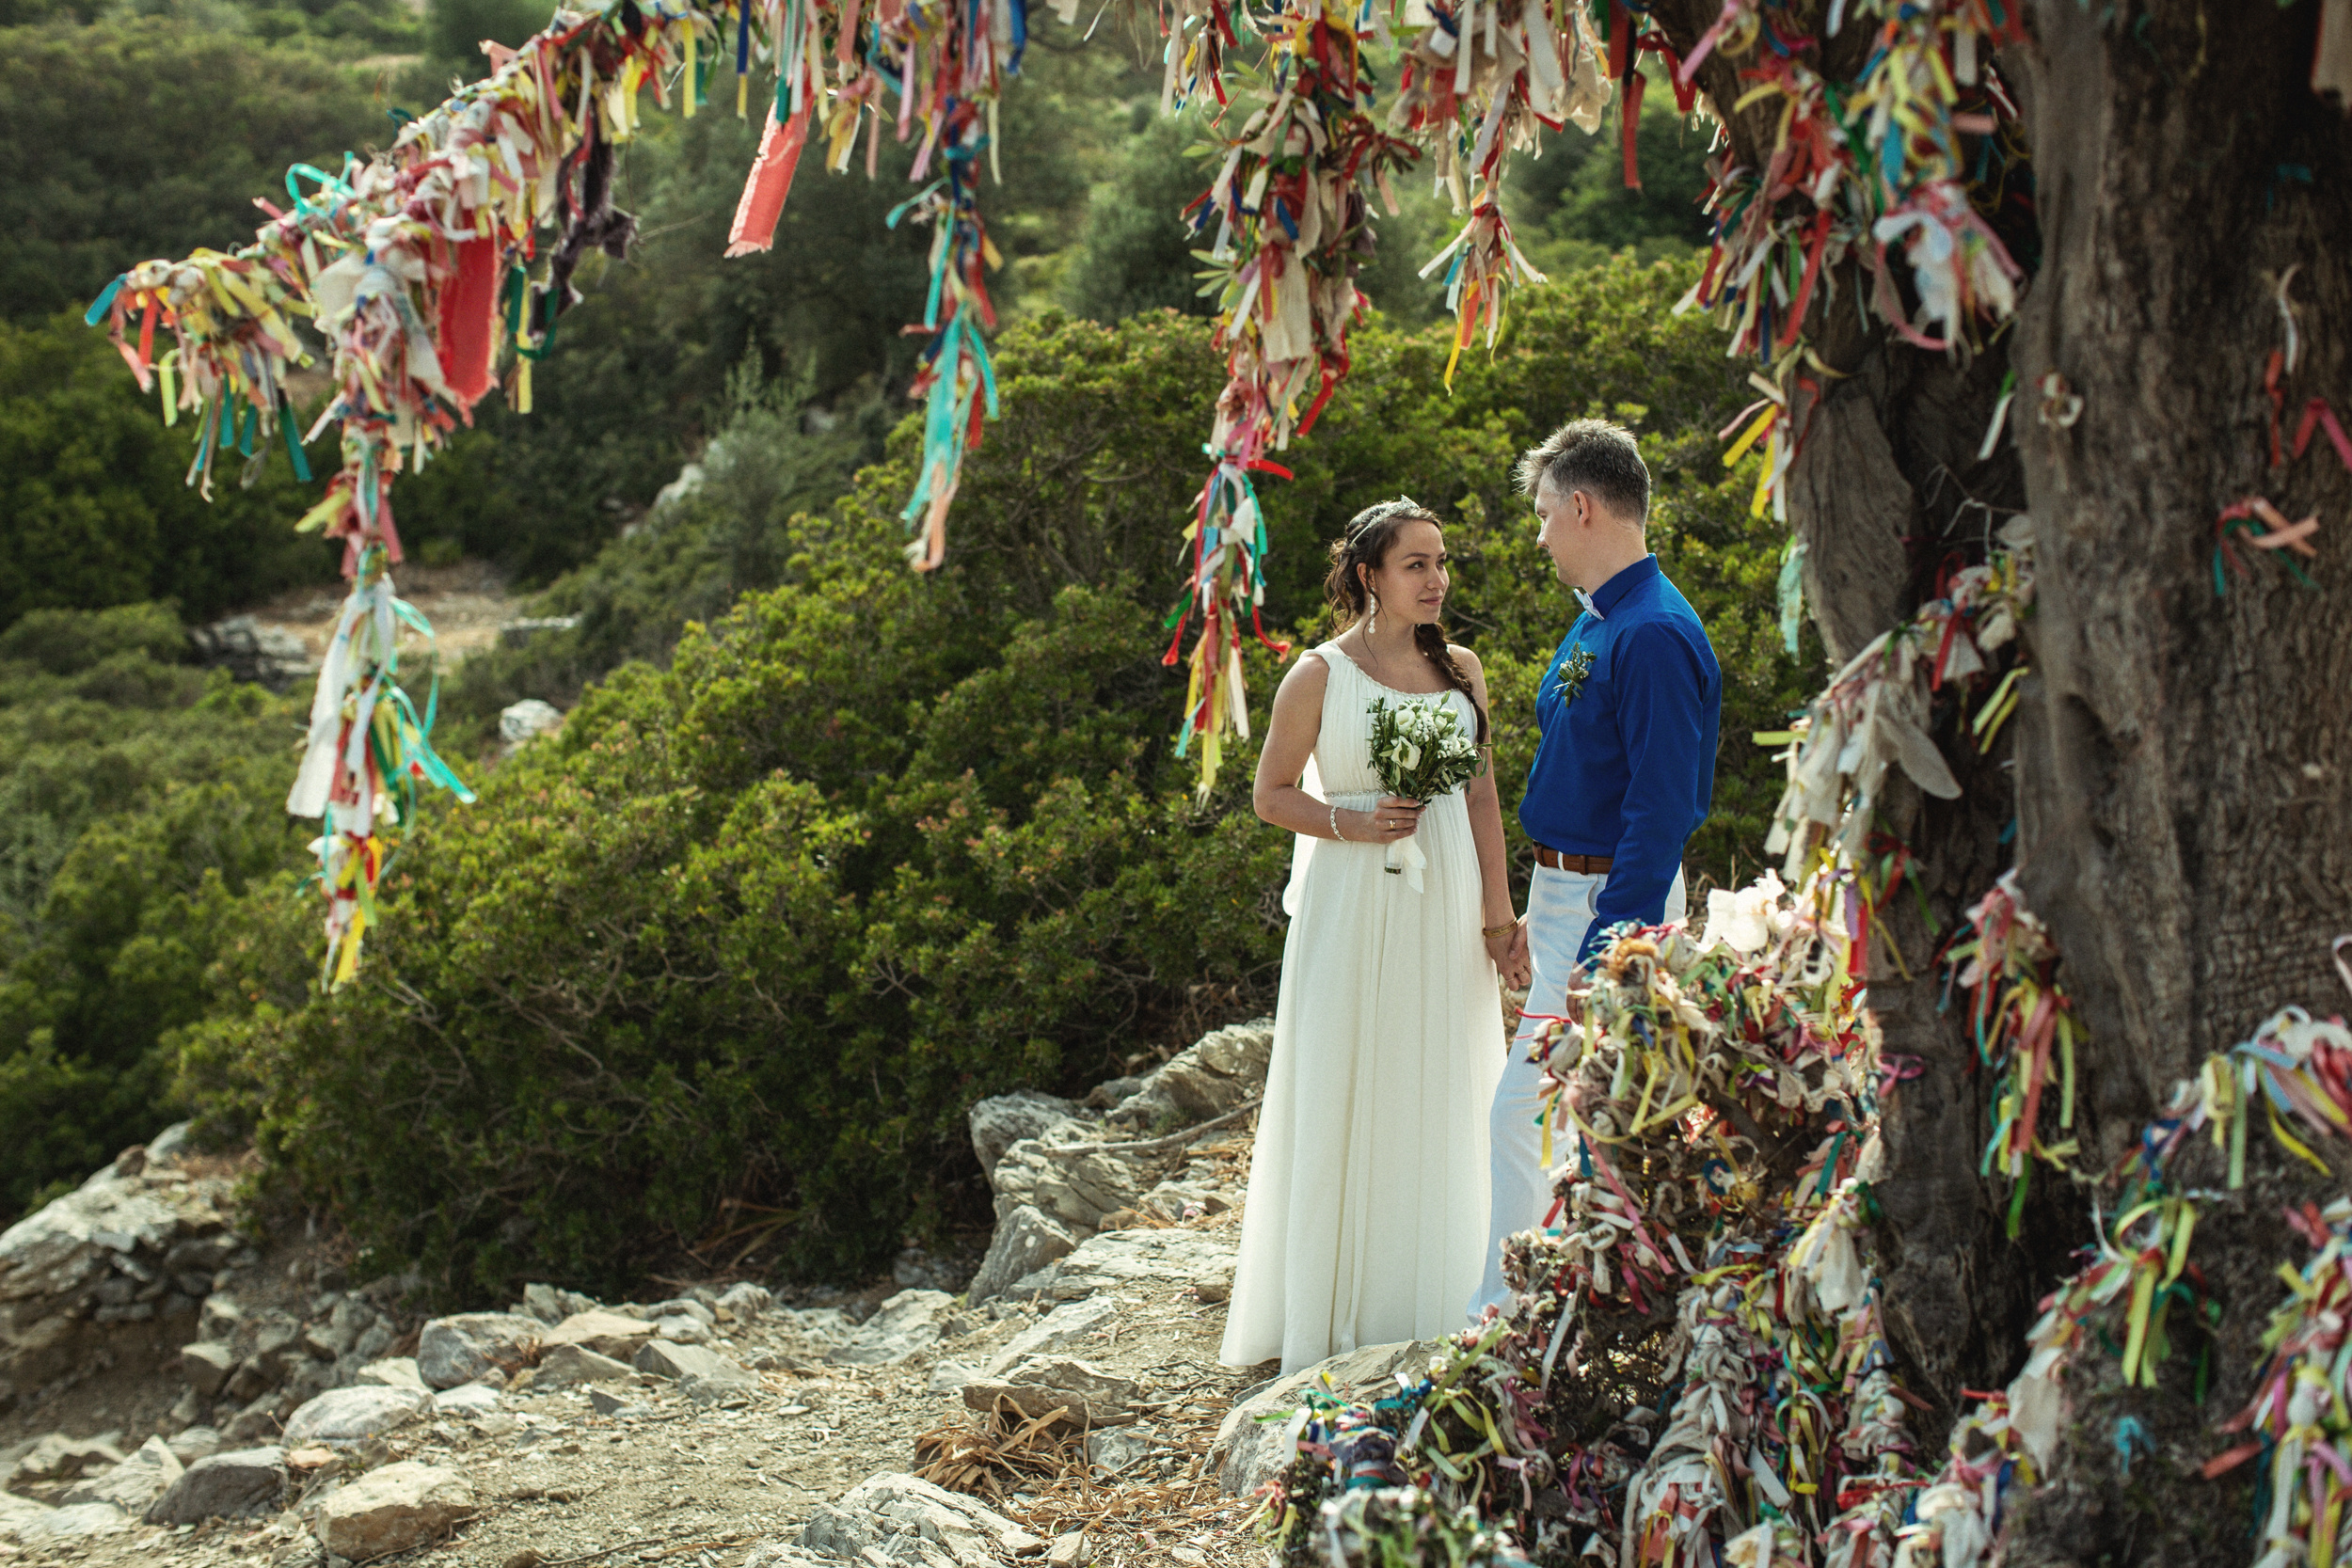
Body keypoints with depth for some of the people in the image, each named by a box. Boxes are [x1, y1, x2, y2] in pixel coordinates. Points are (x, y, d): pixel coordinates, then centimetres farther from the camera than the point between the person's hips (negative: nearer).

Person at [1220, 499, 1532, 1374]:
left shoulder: (1460, 671, 8)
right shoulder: (1320, 675, -5)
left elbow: (1482, 798, 10)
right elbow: (1271, 795, -1)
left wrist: (1498, 913, 6)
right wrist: (1353, 822, -17)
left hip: (1444, 906, 4)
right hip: (1353, 907, -4)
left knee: (1440, 1098, 8)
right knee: (1347, 1097, 2)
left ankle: (1431, 1307, 20)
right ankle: (1337, 1310, 12)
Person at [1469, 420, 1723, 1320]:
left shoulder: (1653, 636, -21)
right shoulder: (1596, 622, 10)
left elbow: (1661, 812, -24)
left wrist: (1603, 954, -25)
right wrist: (1540, 915, 21)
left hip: (1615, 907, -10)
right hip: (1571, 893, 10)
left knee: (1520, 1120, -9)